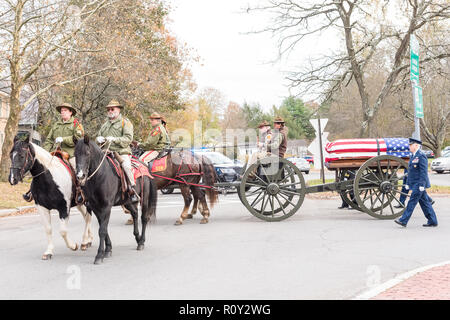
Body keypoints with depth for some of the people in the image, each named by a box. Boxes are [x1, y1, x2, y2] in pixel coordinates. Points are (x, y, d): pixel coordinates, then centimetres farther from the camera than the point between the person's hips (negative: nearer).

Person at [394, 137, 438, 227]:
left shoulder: (421, 156, -13)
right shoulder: (413, 156, 16)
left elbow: (424, 172, -18)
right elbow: (410, 171, 21)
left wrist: (422, 185, -21)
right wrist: (407, 183, 19)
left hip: (419, 184, -9)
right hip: (414, 184, 9)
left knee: (412, 201, -8)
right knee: (424, 202, 11)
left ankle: (403, 220, -8)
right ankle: (432, 221, 16)